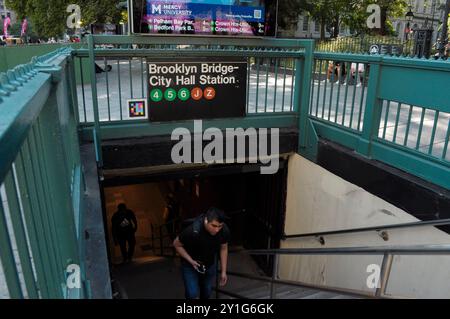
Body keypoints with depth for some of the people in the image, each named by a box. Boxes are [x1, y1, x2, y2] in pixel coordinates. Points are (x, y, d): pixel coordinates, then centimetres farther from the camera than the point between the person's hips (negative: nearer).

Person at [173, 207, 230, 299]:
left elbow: (223, 248, -5)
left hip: (210, 264, 4)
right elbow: (177, 244, -18)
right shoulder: (193, 231, -37)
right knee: (193, 295, -12)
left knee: (206, 293, 16)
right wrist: (191, 261, -25)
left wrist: (223, 271, -3)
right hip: (190, 264, -4)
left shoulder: (224, 230, -25)